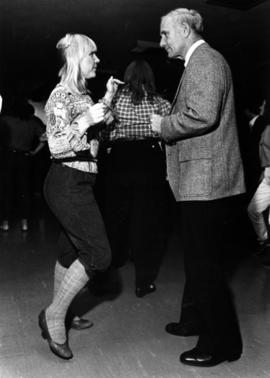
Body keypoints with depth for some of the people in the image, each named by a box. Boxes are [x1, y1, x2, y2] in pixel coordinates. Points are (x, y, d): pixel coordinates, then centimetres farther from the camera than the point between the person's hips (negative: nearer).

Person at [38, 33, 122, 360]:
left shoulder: (82, 94, 14)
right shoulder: (62, 96, -13)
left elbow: (94, 132, 24)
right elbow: (57, 147, -20)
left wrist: (108, 98, 19)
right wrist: (87, 118, -24)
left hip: (77, 184, 9)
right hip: (68, 183, -9)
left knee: (71, 252, 15)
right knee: (98, 254, -8)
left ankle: (58, 316, 31)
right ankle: (53, 316, 7)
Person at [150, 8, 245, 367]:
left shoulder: (204, 60, -11)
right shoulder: (198, 62, 21)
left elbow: (202, 116, -24)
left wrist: (163, 124, -10)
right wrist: (166, 123, 12)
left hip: (206, 179, -11)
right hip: (201, 179, 11)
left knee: (204, 262, -3)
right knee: (198, 257, 19)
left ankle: (223, 342, 12)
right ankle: (196, 320, 36)